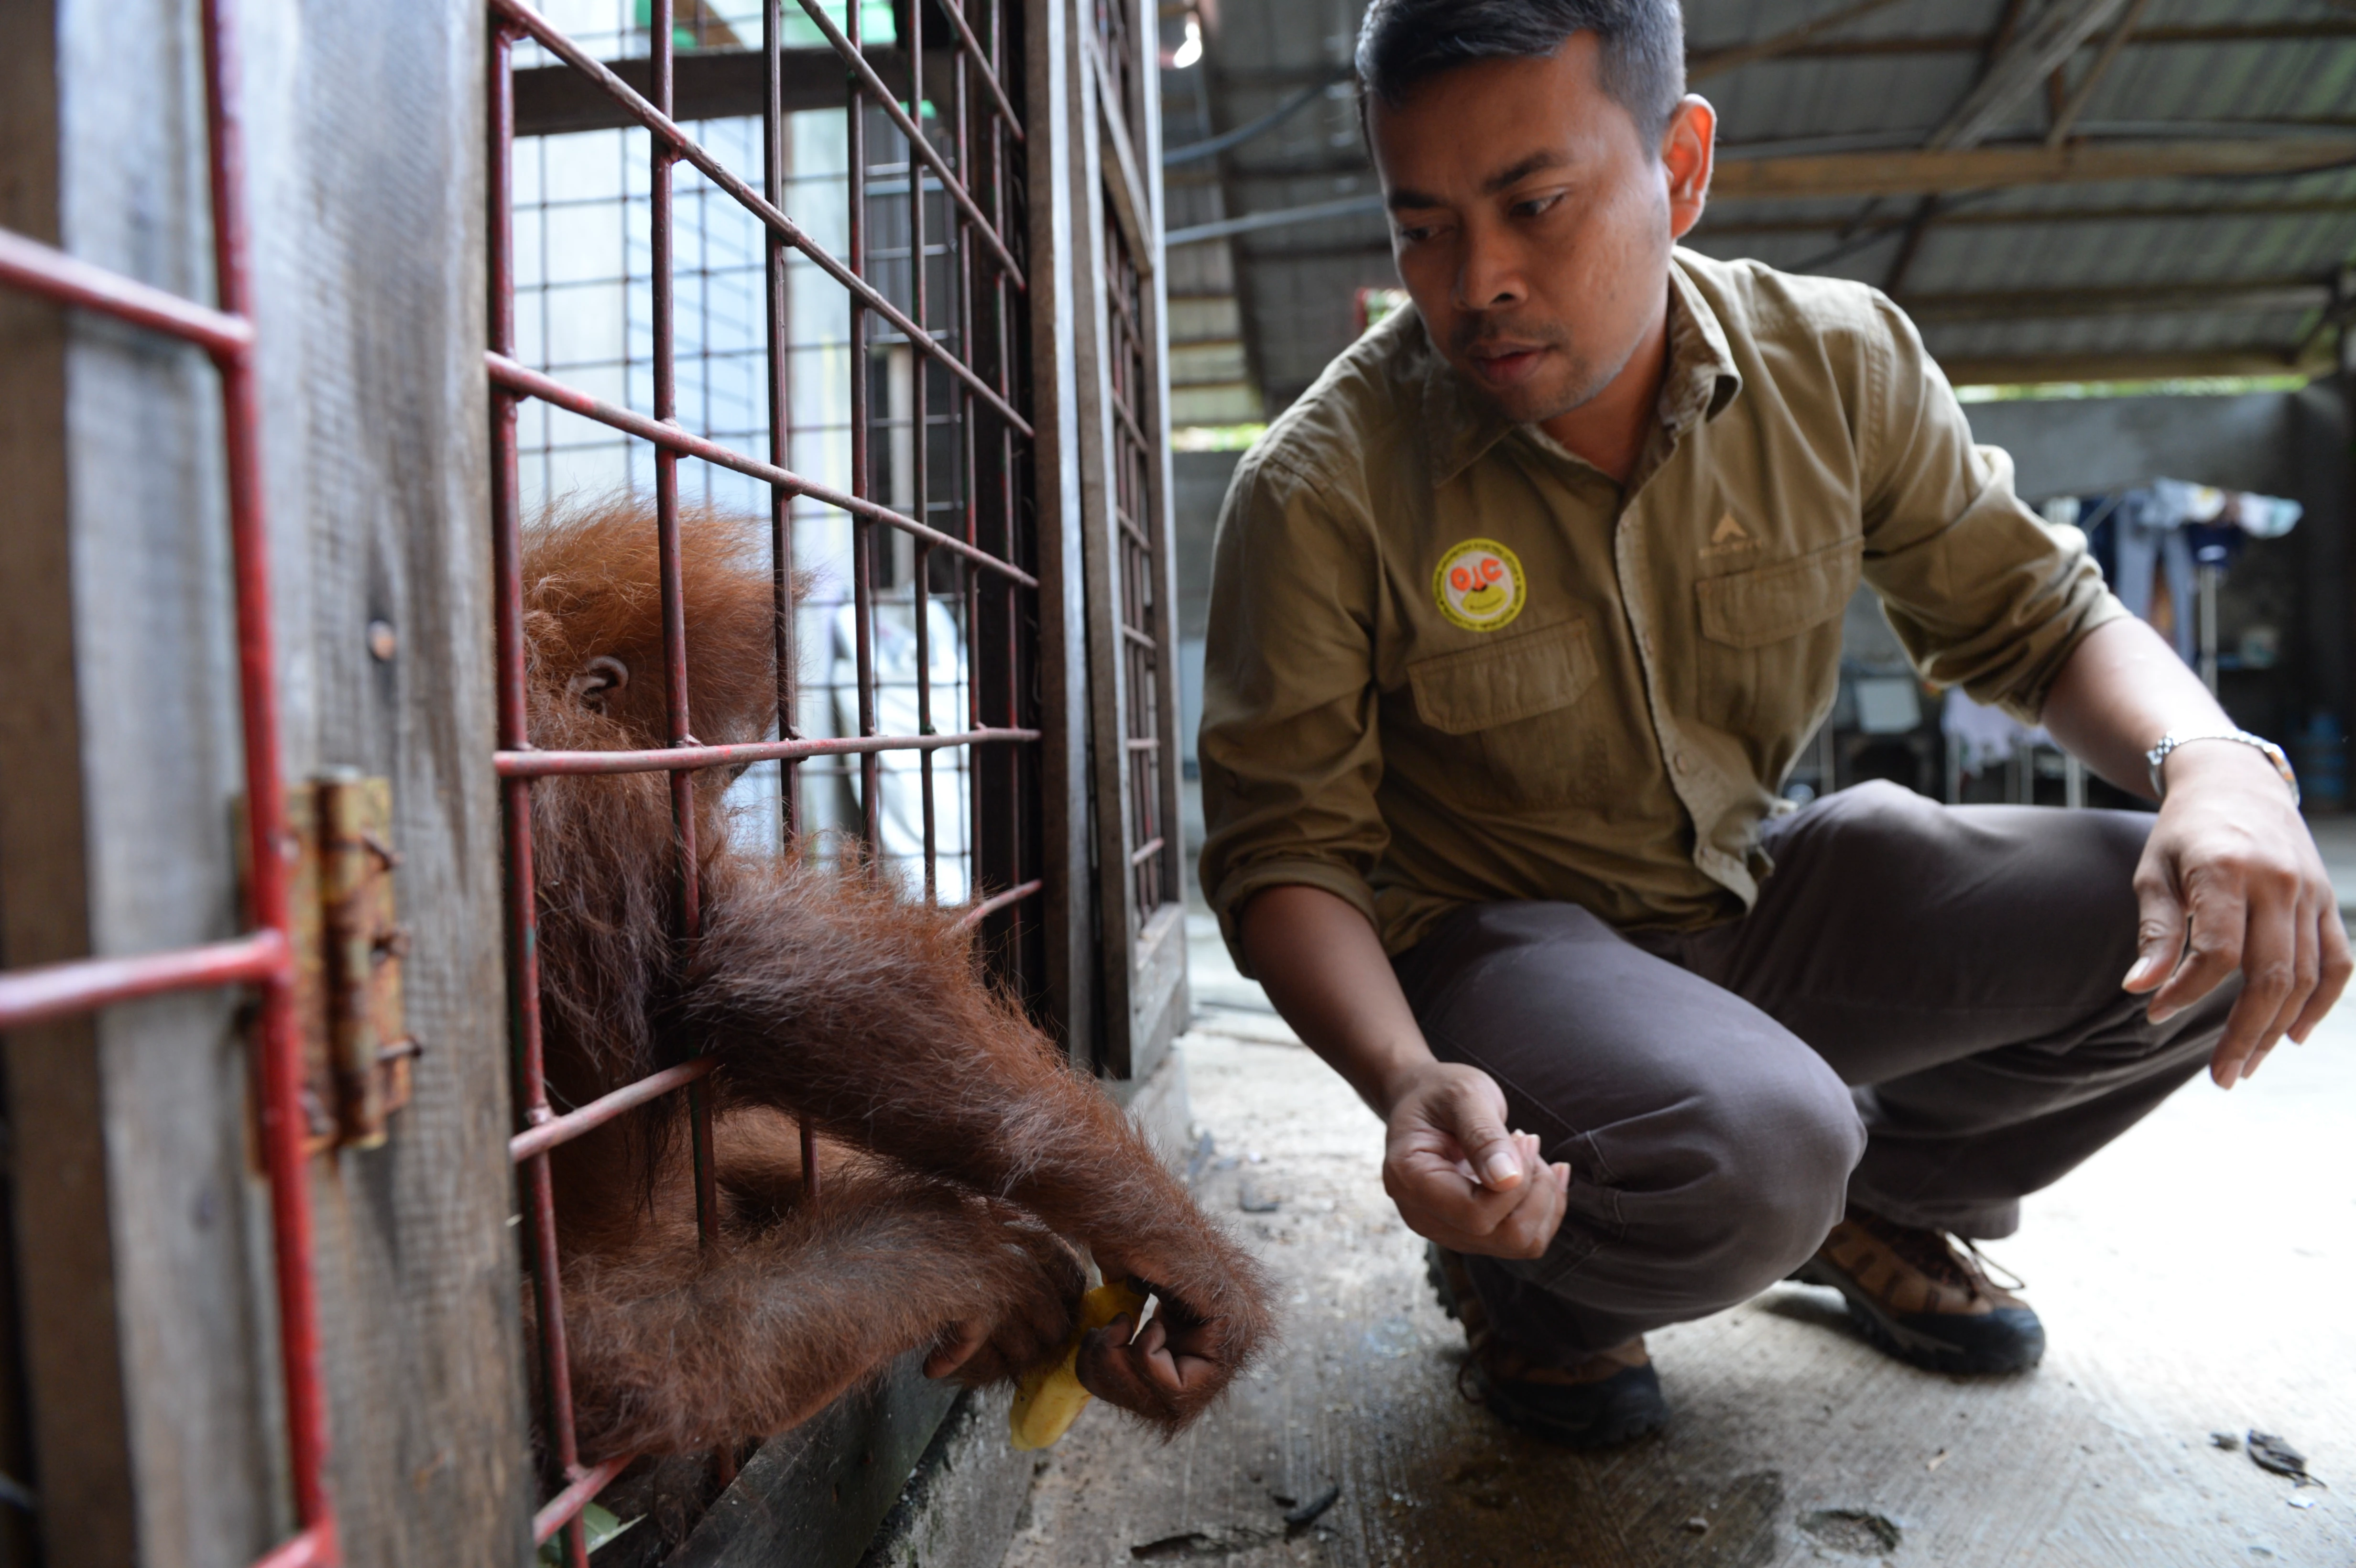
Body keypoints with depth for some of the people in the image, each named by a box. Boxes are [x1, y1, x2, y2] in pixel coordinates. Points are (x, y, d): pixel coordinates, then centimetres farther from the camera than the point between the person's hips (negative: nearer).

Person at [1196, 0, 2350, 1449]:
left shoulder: (1837, 364, -6)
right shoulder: (1321, 489, -19)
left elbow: (2034, 613, 4)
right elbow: (1286, 851, -16)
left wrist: (2217, 763, -18)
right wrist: (1406, 1079, -35)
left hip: (1764, 895, 5)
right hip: (1494, 937, -4)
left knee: (2216, 924, -12)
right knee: (1744, 1158, -36)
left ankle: (1875, 1206, 15)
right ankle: (1529, 1283, 3)